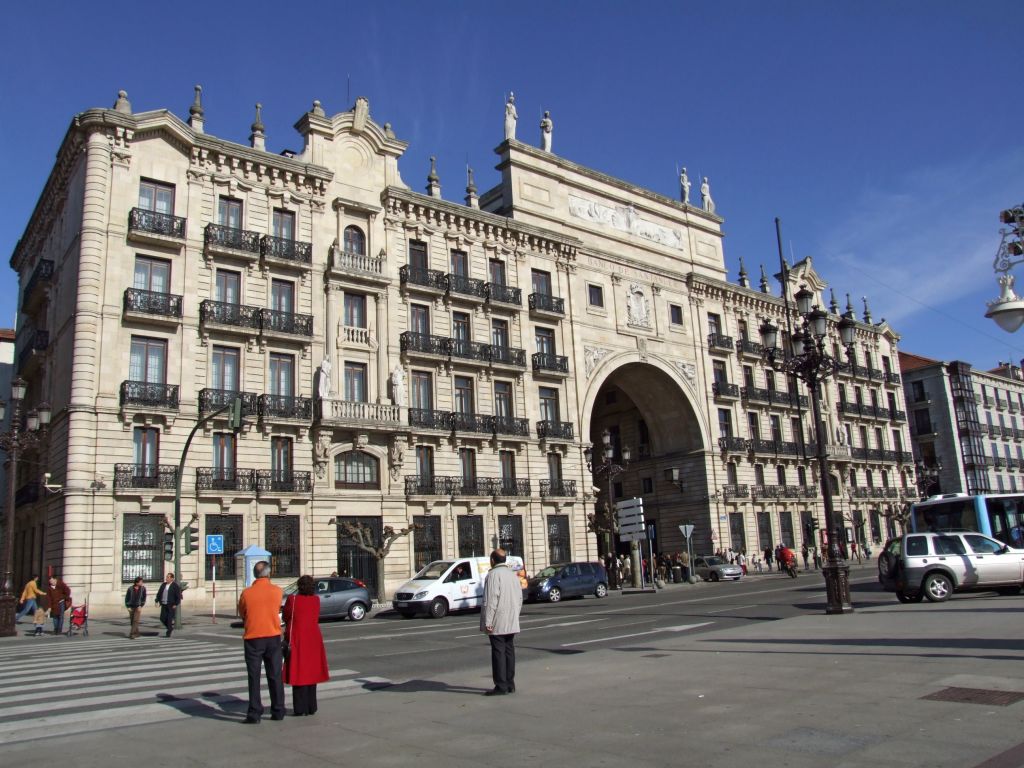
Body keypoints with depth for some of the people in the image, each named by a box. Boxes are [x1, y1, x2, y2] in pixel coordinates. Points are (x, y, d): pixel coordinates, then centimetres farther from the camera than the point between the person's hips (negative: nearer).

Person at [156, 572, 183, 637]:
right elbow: (159, 593, 15)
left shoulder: (175, 586, -9)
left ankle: (168, 633, 8)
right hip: (164, 605, 6)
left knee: (169, 619, -3)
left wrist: (176, 604, -14)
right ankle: (170, 627, 26)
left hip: (172, 605, -6)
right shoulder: (163, 585, 10)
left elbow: (178, 596, -10)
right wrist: (157, 601, 3)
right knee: (162, 618, 2)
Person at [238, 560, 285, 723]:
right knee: (275, 676, 11)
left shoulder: (246, 593, -7)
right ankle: (278, 711, 16)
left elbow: (241, 613, 6)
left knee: (254, 677, 6)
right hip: (273, 637, 1)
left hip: (253, 638, -1)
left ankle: (254, 713, 5)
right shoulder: (277, 591, -5)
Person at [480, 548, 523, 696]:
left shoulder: (493, 575, -13)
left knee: (498, 652, -3)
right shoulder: (512, 574, 12)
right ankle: (510, 684, 18)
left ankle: (501, 686, -1)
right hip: (511, 623, 8)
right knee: (509, 651, 12)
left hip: (497, 623, -8)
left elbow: (490, 600, -19)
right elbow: (520, 598, 15)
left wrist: (487, 622, -17)